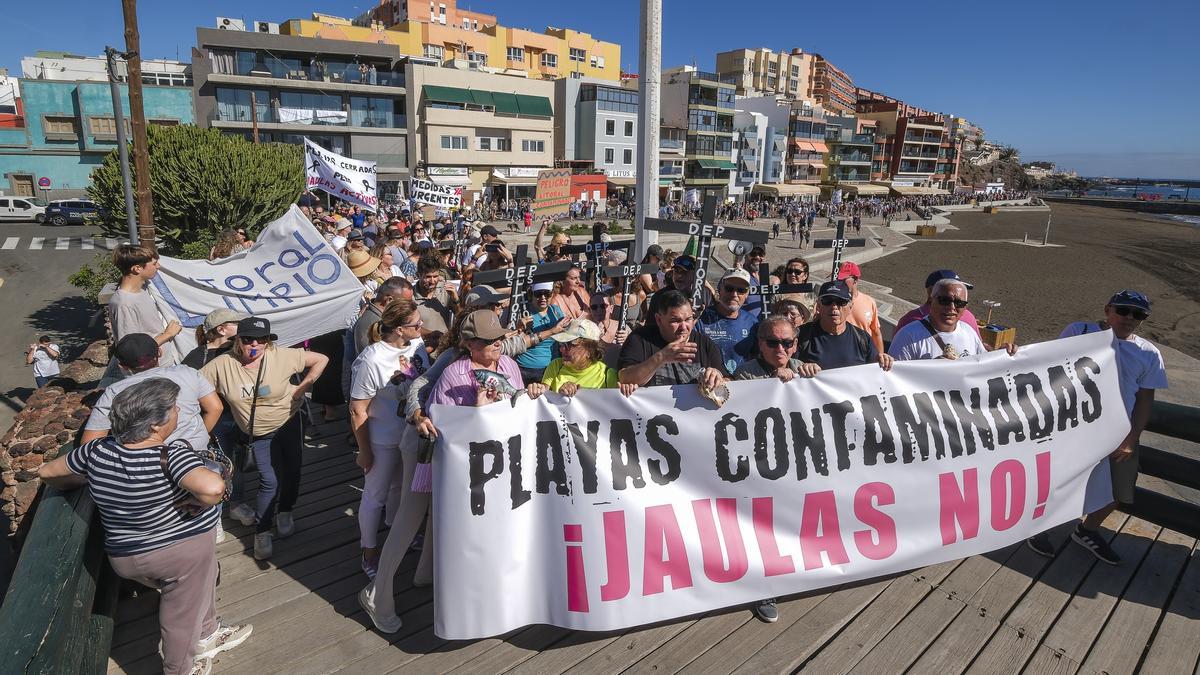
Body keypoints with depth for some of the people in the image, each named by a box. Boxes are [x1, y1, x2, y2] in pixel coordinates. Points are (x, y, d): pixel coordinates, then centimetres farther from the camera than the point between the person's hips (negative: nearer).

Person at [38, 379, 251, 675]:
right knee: (182, 617, 18)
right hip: (183, 550, -6)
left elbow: (47, 472, 6)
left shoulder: (99, 450, -11)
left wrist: (89, 484, 19)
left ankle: (208, 635, 50)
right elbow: (213, 487, -47)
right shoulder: (170, 456, -30)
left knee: (195, 588, 32)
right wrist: (196, 503, -27)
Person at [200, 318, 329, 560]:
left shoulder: (281, 356, -19)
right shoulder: (223, 364, -14)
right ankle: (262, 531, 11)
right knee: (270, 480, -8)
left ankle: (285, 512, 40)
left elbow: (321, 359, -13)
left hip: (290, 423, 1)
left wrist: (302, 388, -14)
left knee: (291, 472, 12)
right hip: (259, 434, 0)